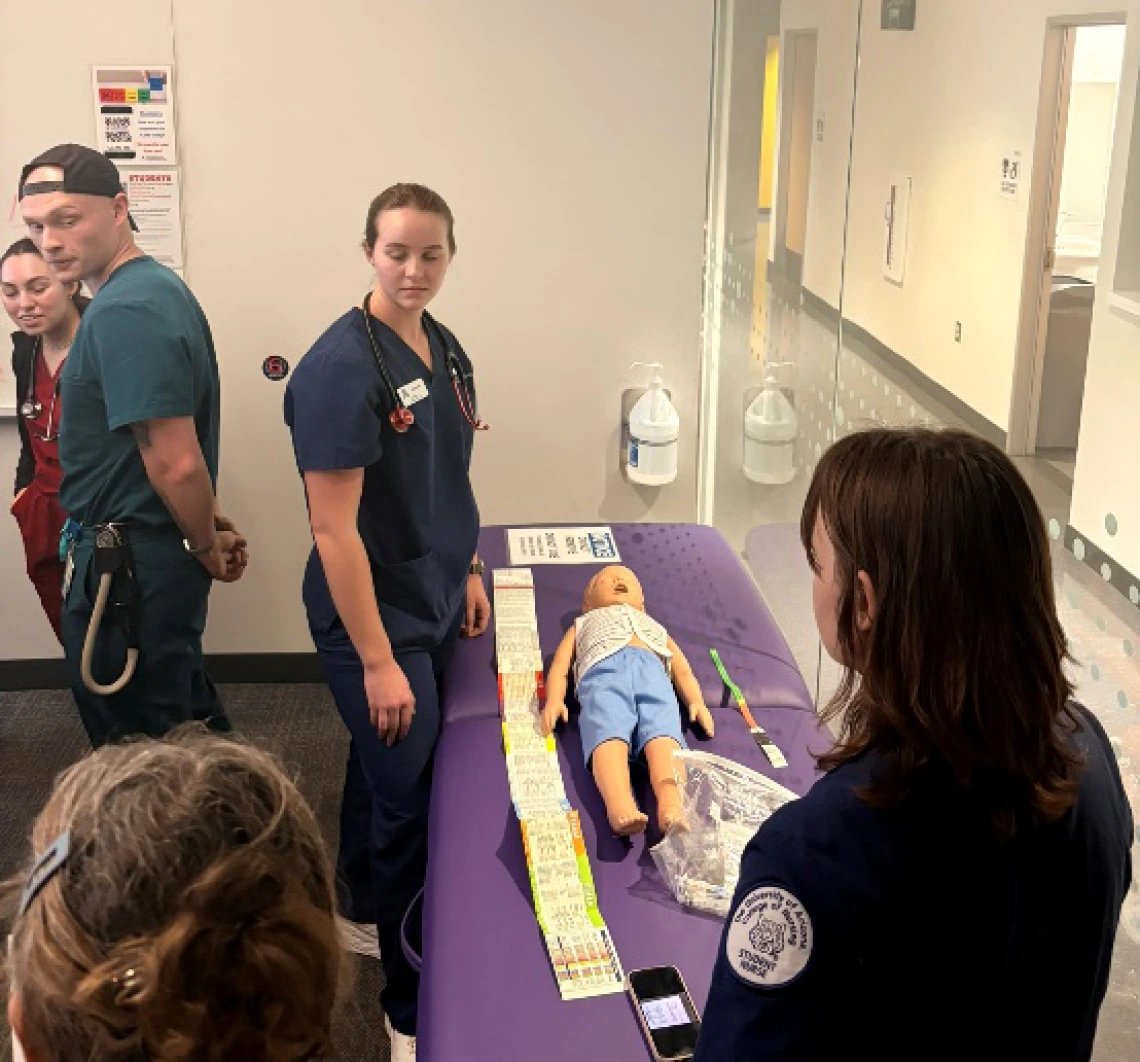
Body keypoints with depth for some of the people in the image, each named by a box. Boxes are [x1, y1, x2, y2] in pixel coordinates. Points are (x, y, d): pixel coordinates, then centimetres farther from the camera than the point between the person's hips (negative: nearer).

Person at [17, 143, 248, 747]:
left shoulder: (122, 313, -23)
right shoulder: (158, 288, 9)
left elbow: (177, 463, -26)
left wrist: (207, 546, -10)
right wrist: (215, 530, 16)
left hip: (128, 566, -10)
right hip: (147, 551, 10)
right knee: (189, 721, 24)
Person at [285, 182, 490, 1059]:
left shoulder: (445, 348, 4)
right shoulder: (342, 367, -21)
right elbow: (334, 530, -22)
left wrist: (469, 571, 17)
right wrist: (377, 660, -21)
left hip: (435, 601, 7)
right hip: (376, 615, -7)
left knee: (386, 768, 22)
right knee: (408, 797, 2)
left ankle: (365, 911, 44)